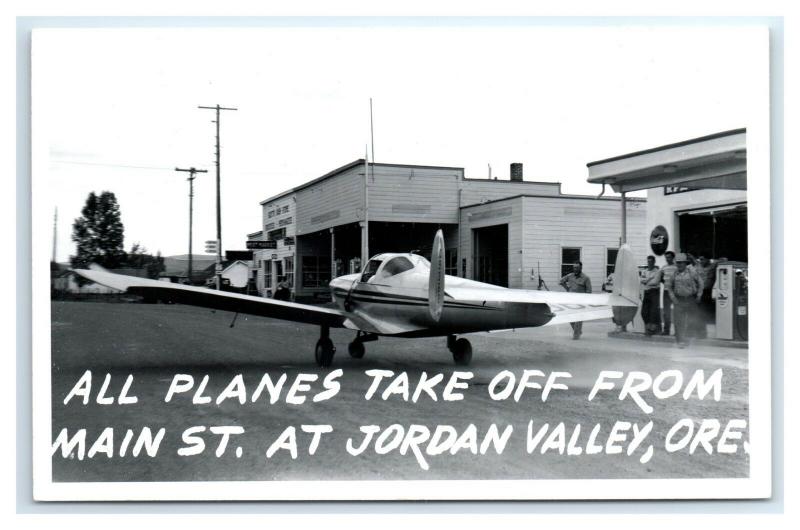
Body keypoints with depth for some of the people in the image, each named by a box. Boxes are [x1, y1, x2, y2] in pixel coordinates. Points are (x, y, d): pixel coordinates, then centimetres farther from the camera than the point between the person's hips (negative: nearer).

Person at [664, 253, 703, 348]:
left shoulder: (692, 272, -3)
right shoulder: (675, 274, 3)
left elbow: (700, 283, 6)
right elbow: (669, 286, 14)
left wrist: (699, 295, 1)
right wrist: (672, 296, 3)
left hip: (691, 299, -1)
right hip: (679, 300, 1)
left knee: (691, 320, 5)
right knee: (679, 321, -6)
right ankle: (680, 341, -3)